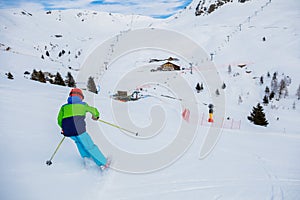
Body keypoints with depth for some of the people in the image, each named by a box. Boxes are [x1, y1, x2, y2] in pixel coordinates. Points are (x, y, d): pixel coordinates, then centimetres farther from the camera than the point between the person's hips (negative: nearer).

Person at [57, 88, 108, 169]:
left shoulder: (64, 106, 21)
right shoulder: (83, 104, 18)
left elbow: (59, 120, 17)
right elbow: (94, 111, 27)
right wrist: (95, 116, 50)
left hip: (67, 131, 3)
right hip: (79, 129, -3)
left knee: (78, 141, 32)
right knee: (90, 146, 8)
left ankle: (86, 157, 27)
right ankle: (103, 163, 11)